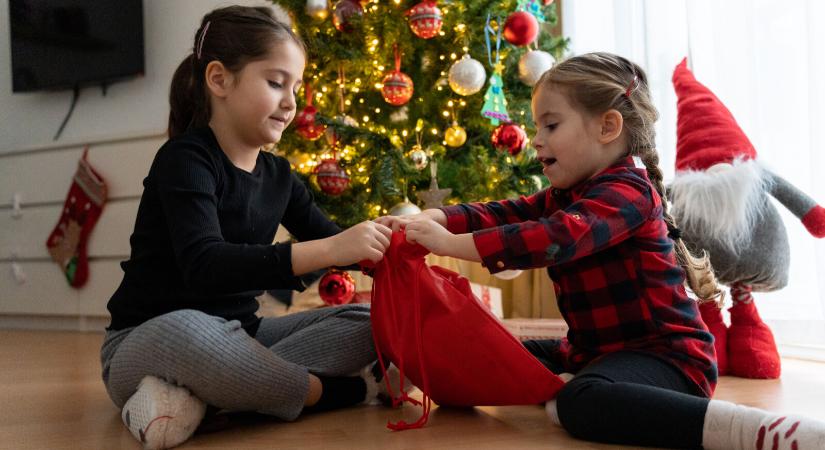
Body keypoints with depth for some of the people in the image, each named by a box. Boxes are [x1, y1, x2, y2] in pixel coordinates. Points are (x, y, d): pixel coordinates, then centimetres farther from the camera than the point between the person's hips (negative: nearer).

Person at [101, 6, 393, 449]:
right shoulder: (185, 160, -16)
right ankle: (332, 391, -19)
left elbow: (328, 239, 10)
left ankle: (200, 392, -21)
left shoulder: (277, 174, 6)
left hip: (234, 337, 8)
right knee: (185, 332, -42)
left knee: (365, 323, -4)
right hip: (146, 342, -7)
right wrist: (329, 250, -41)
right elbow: (205, 267, -32)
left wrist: (378, 240, -13)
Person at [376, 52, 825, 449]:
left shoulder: (627, 191, -17)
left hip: (663, 352, -10)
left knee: (584, 404, -41)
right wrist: (433, 218, -18)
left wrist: (452, 244, -36)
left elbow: (557, 238, -33)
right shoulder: (565, 196, 14)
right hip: (596, 349, 10)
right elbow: (505, 213, 1)